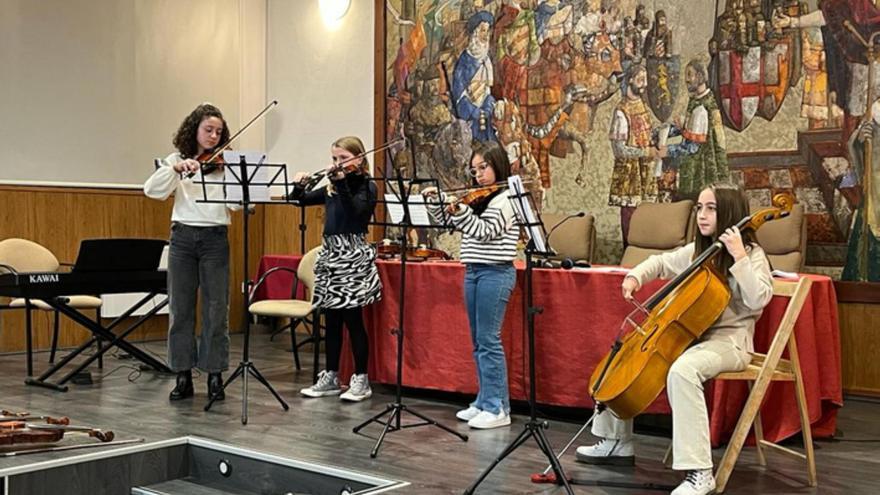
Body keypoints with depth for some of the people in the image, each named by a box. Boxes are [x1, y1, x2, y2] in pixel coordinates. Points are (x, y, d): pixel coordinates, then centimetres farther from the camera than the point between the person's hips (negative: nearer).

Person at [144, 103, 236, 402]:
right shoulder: (176, 160, 8)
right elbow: (152, 190, -7)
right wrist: (177, 168, -20)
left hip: (215, 239, -1)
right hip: (183, 238, 1)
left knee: (216, 310, 1)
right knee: (180, 309, 5)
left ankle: (215, 375, 11)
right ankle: (183, 376, 13)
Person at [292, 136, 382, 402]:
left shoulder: (367, 186, -4)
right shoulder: (331, 188, 14)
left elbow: (354, 209, -23)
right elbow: (303, 200, 15)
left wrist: (341, 182, -31)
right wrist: (299, 185, -4)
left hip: (353, 255, -6)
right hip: (330, 253, 7)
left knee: (352, 319, -4)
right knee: (331, 320, 10)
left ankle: (361, 380, 4)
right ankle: (330, 377, 18)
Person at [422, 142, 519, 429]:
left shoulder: (505, 199, -9)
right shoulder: (478, 199, 15)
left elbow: (484, 231, -21)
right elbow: (450, 222, 22)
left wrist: (459, 210, -32)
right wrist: (435, 201, 10)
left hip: (494, 273, -8)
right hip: (473, 272, 9)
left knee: (488, 340, -9)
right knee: (478, 341, 11)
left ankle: (498, 409, -5)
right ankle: (484, 402, 19)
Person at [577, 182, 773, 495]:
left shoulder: (752, 255, -8)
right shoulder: (697, 252, 11)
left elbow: (758, 299, -24)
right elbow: (662, 263, 26)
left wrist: (739, 258, -28)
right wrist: (636, 276, 7)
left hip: (728, 342, -8)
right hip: (691, 335, 8)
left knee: (682, 370, -39)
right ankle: (616, 443, 17)